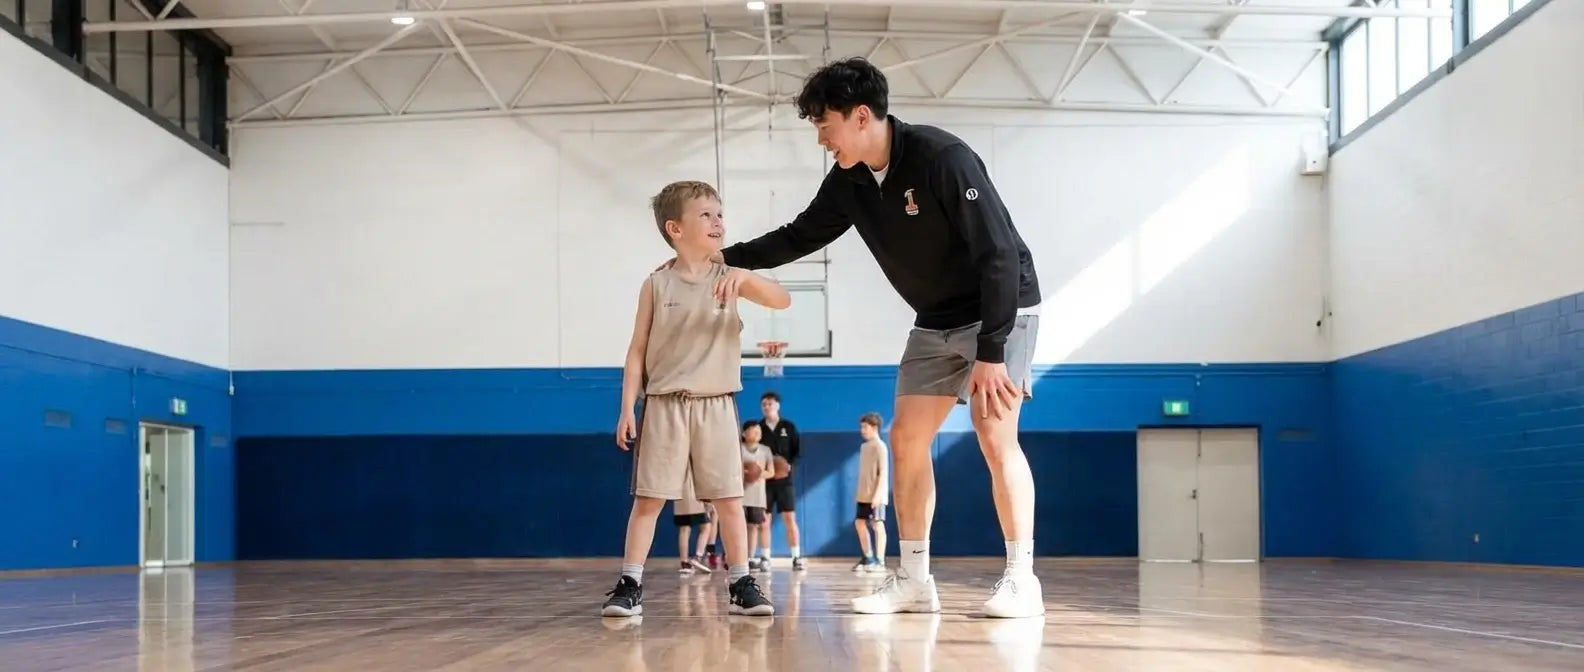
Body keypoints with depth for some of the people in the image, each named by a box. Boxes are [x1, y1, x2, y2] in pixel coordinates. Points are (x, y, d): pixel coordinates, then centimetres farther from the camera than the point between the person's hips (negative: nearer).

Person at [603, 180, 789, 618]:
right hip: (664, 405, -2)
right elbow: (638, 349, 1)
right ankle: (630, 584, 4)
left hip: (715, 405, 2)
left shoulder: (728, 279, 4)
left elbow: (783, 300, -8)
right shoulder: (657, 284, -1)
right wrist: (627, 407, -4)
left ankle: (741, 585, 10)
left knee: (729, 499, 3)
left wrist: (744, 276, -25)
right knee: (648, 498, -1)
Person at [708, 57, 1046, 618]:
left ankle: (1021, 581, -8)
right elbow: (799, 237, 13)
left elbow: (998, 254, -27)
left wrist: (990, 352, -29)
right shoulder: (848, 183, -4)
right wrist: (725, 258, 4)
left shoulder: (942, 158, -26)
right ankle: (914, 581, 8)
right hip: (936, 322, 8)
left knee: (994, 435, -16)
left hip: (1002, 310, -8)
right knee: (907, 439, 2)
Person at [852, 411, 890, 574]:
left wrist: (877, 494, -20)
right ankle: (868, 558, 21)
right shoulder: (863, 446, 15)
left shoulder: (879, 447, -10)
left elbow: (883, 472, -15)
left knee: (877, 525, -8)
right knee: (859, 523, 10)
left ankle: (880, 561, -8)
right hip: (863, 495, 9)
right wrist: (859, 493, 18)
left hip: (876, 495, -9)